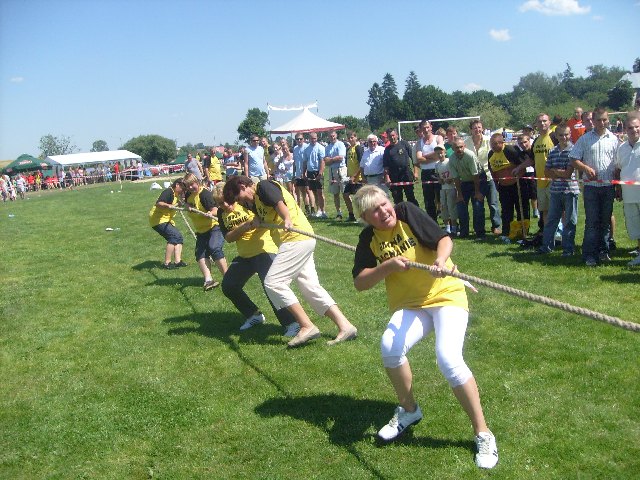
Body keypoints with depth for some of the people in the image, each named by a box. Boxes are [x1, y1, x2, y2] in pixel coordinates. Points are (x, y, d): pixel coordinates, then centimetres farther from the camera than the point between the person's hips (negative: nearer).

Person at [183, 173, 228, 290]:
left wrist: (211, 213, -50)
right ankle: (208, 280, -21)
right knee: (200, 253, -11)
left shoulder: (205, 193, -17)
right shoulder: (189, 196, 5)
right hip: (201, 230, 8)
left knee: (214, 249, -25)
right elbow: (188, 208, 25)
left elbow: (215, 209, -28)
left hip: (214, 226, -8)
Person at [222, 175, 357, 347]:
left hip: (296, 238, -11)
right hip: (301, 242, 11)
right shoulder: (256, 202, 27)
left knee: (273, 282, -11)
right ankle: (345, 326, 7)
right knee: (310, 286, 8)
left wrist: (287, 220, -39)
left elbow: (279, 202, -22)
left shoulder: (263, 186, -4)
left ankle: (307, 326, -11)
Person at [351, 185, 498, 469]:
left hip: (446, 295, -3)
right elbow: (359, 283, -3)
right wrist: (388, 266, -18)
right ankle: (408, 411, 5)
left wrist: (441, 260, -32)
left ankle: (483, 434, -5)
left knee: (448, 358, -25)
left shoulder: (407, 212, -7)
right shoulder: (369, 238, 3)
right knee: (389, 347, -25)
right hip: (409, 306, 3)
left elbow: (444, 239, -11)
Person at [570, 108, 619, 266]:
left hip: (608, 186, 2)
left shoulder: (614, 139, 7)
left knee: (606, 220, 9)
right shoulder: (585, 139, 3)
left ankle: (603, 251, 20)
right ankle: (590, 255, 0)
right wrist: (585, 168, -16)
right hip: (591, 186, -2)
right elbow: (574, 160, 2)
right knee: (592, 221, -3)